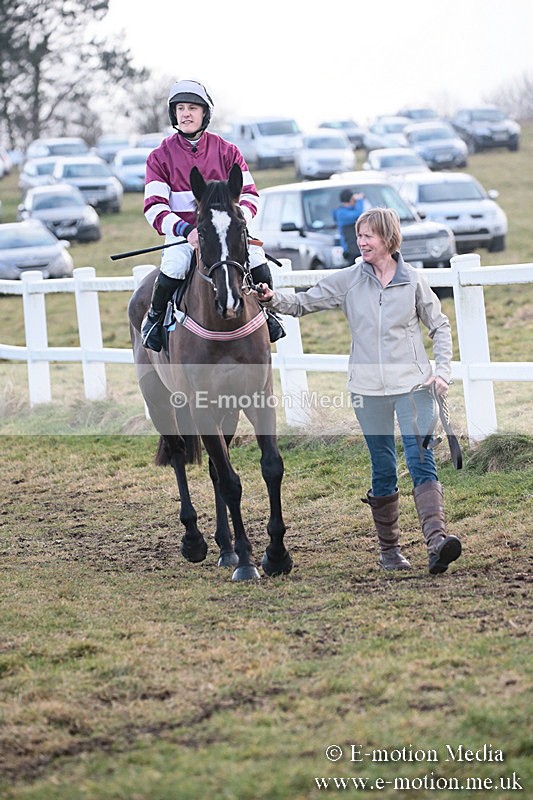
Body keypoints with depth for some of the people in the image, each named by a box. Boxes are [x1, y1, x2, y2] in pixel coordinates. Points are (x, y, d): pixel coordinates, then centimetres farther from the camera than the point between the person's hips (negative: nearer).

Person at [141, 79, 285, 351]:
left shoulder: (226, 151, 7)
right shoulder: (160, 156, 3)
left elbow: (249, 194, 4)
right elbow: (154, 207, -6)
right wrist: (186, 231, -23)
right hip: (182, 233, -1)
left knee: (257, 262, -23)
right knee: (174, 268, -32)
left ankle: (265, 311, 8)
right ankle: (155, 316, -3)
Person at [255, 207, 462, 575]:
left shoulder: (414, 280, 0)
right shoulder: (347, 281, 3)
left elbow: (440, 326, 8)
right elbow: (303, 303, 6)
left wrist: (442, 371, -3)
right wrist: (274, 298, -14)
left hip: (413, 385, -2)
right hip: (369, 389, 2)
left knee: (421, 461, -14)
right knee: (383, 470, 7)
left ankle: (437, 538, -25)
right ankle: (389, 548, 16)